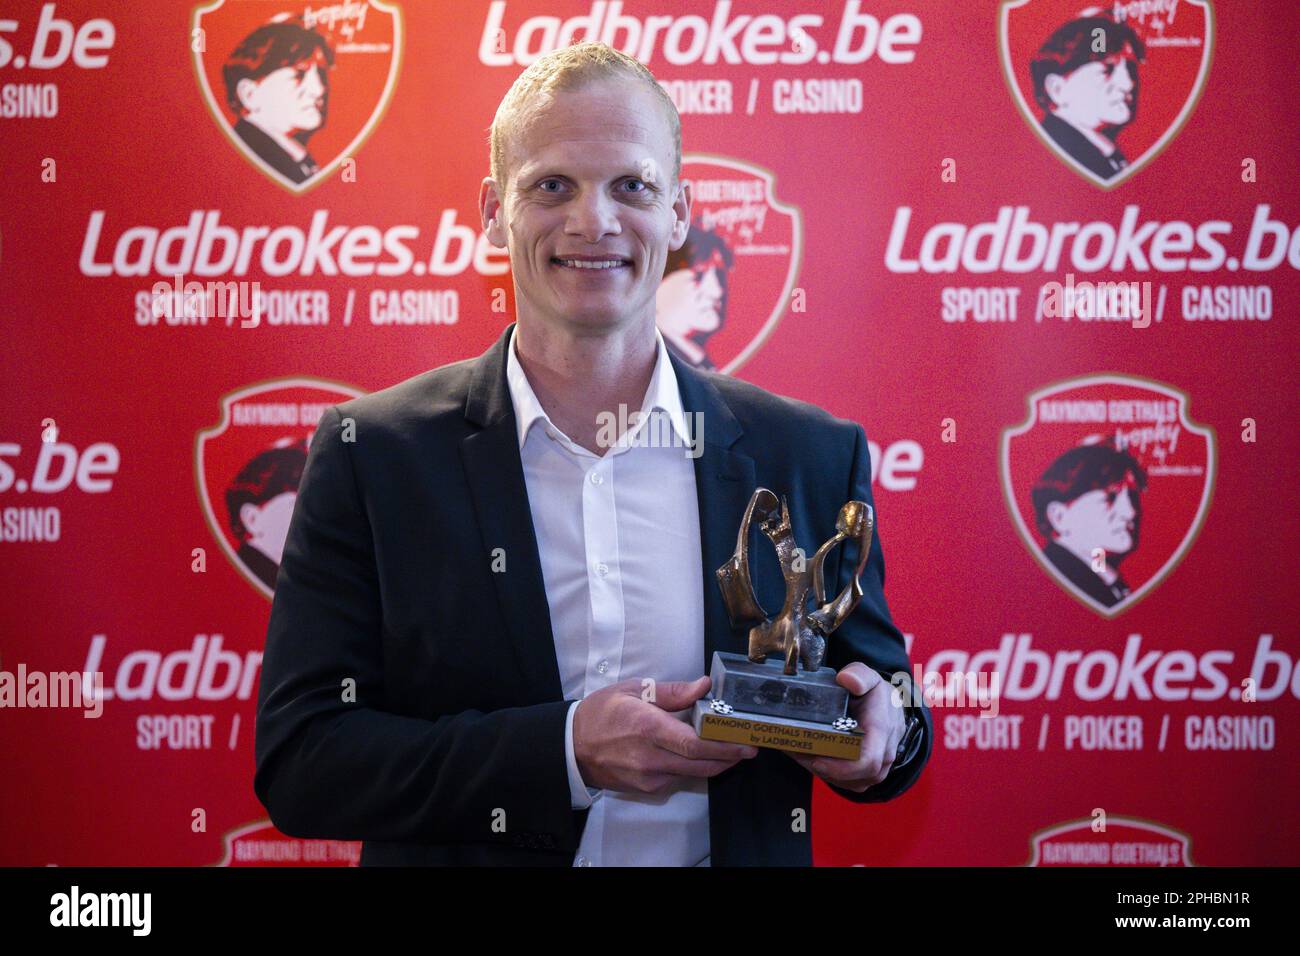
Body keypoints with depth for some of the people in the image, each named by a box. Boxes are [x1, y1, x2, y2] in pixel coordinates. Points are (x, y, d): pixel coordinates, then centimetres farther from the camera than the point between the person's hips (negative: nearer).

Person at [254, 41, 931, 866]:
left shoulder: (811, 457, -6)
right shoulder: (374, 455, -10)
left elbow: (882, 692, 4)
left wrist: (880, 732, -18)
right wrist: (566, 750, -25)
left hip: (735, 846, 2)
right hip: (472, 850, -1)